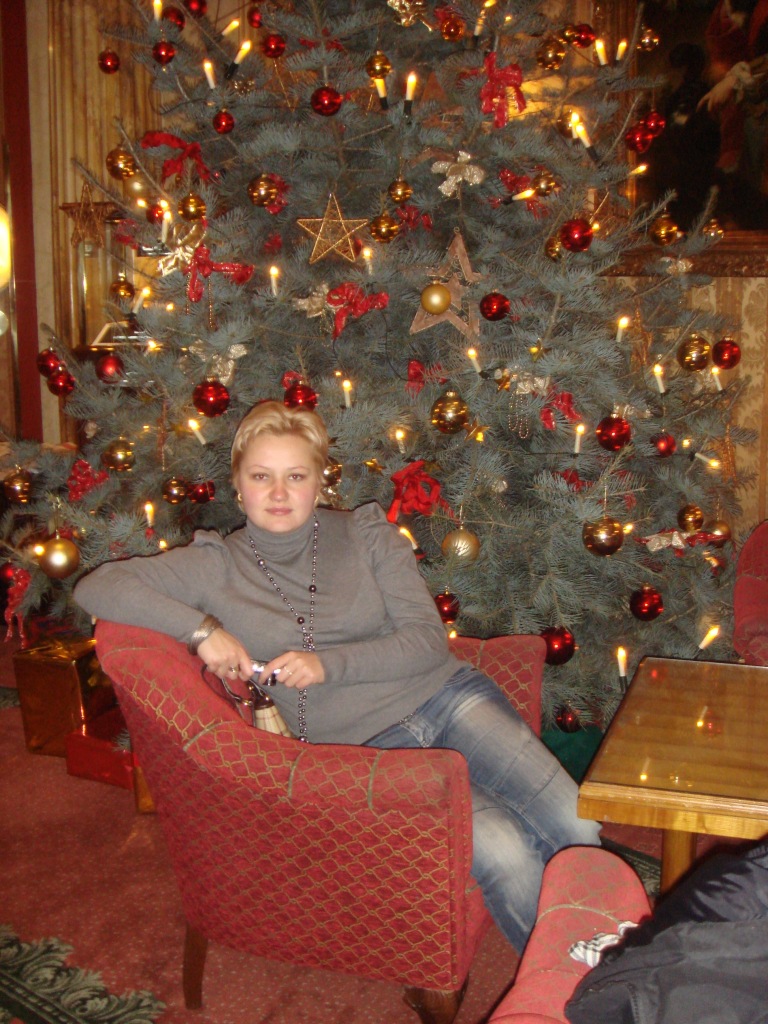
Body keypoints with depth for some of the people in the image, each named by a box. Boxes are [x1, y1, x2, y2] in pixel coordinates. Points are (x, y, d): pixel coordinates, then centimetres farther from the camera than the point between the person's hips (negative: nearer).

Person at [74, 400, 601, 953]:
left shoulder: (367, 535, 7)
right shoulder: (218, 565, 3)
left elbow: (428, 640, 0)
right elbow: (96, 586, -4)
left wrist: (328, 664, -13)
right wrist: (199, 627, -16)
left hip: (445, 695, 3)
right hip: (366, 748, -2)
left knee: (578, 827, -14)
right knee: (503, 849, -26)